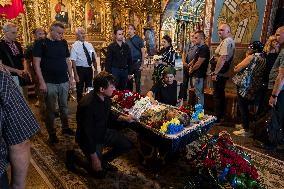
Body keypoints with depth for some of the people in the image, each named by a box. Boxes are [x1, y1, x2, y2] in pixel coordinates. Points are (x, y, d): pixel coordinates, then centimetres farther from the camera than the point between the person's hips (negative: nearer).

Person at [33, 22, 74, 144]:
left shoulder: (63, 43, 8)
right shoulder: (41, 43, -6)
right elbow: (36, 63, -8)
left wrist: (70, 76, 11)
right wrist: (42, 82, -14)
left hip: (64, 81, 4)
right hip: (50, 83, -4)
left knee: (64, 106, 14)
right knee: (51, 109, 6)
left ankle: (65, 128, 29)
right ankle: (51, 133, 20)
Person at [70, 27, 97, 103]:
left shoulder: (89, 45, 7)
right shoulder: (75, 46, -7)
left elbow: (94, 59, 12)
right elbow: (73, 61, -12)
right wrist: (76, 74, -17)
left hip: (89, 69, 5)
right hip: (80, 69, -5)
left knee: (89, 88, 16)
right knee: (79, 89, 8)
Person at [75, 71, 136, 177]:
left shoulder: (106, 97, -8)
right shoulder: (87, 105, -34)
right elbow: (87, 134, -29)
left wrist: (123, 118, -2)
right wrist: (94, 159, -23)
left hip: (104, 132, 8)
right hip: (89, 139, -7)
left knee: (127, 145, 2)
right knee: (98, 172, -7)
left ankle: (104, 160, 22)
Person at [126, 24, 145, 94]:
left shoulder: (138, 39, -5)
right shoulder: (127, 40, 9)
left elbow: (143, 52, -6)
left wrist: (142, 64, -10)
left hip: (137, 62, -5)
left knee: (137, 81, 1)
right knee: (129, 81, 12)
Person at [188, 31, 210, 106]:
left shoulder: (204, 48, -17)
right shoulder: (199, 48, 16)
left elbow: (198, 63, -21)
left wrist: (191, 70, -6)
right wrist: (190, 66, 6)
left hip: (199, 76, -10)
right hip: (195, 75, 10)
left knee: (199, 95, -2)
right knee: (198, 94, 18)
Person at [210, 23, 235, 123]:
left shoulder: (226, 42, -17)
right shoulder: (230, 41, 17)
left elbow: (222, 58, -25)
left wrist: (215, 73, -21)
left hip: (219, 74, -11)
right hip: (224, 73, 11)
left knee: (217, 95, -3)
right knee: (220, 95, 18)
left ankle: (217, 117, 6)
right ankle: (221, 116, 30)